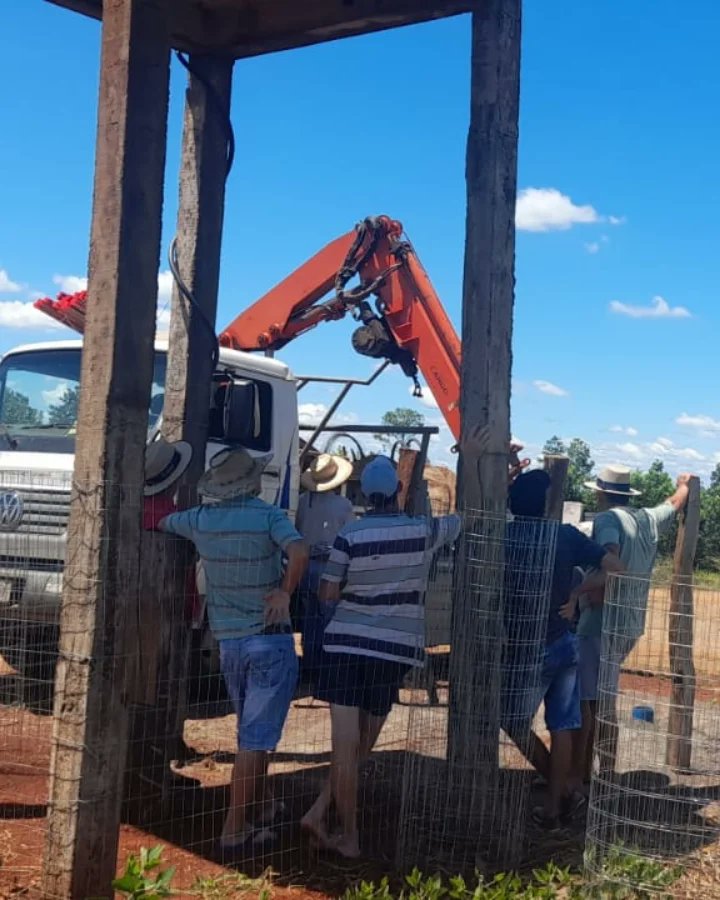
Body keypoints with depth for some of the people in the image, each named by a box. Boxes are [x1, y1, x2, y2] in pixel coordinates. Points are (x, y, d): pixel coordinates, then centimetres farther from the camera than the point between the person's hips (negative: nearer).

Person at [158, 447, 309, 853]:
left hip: (228, 641, 5)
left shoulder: (200, 520, 1)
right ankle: (235, 830, 0)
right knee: (255, 738, -1)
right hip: (270, 640, -5)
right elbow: (299, 552, -29)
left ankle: (261, 811, 34)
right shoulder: (268, 516, -12)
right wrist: (284, 593, -16)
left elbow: (162, 524, 19)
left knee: (252, 732, 21)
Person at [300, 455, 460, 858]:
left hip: (347, 644, 0)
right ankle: (320, 813, 11)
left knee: (346, 745, 2)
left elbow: (328, 593, -2)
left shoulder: (350, 535, -3)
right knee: (362, 746, 13)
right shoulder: (424, 530, 0)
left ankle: (350, 838, 5)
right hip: (394, 648, 1)